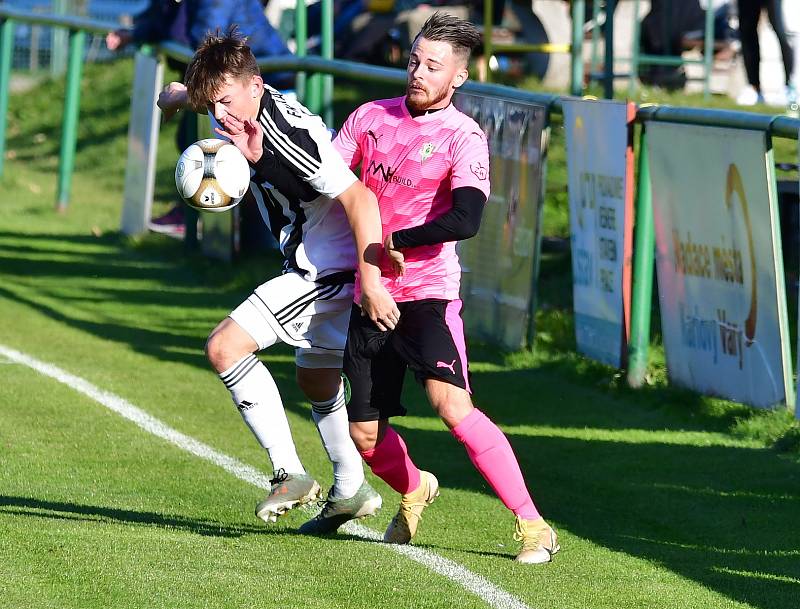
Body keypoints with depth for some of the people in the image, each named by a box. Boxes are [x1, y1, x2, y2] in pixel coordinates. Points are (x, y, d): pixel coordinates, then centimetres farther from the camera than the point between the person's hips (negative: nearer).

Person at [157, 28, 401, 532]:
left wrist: (370, 282, -34)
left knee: (225, 348, -15)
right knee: (317, 381, 27)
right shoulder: (240, 104, -3)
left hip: (328, 269, -10)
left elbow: (359, 198, -32)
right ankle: (352, 491, 41)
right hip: (316, 268, 10)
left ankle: (290, 474, -12)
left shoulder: (291, 137, -29)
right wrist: (180, 95, 29)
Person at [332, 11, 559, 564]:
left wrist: (396, 242, -13)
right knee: (366, 436, 10)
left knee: (452, 404, -25)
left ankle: (533, 526, -20)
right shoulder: (371, 117, 8)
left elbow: (465, 219, -21)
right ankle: (415, 491, 44)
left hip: (428, 294, -5)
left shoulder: (463, 137, -8)